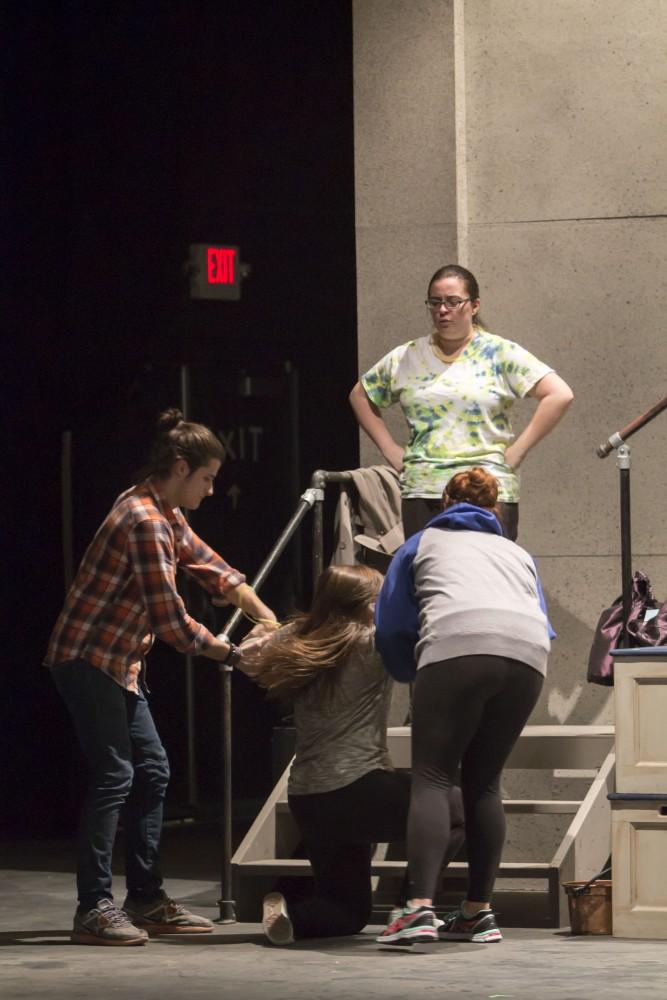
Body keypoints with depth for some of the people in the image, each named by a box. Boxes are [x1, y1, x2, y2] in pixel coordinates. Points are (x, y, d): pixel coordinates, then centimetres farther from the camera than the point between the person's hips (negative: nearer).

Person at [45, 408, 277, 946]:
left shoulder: (165, 514, 11)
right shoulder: (145, 521, -22)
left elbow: (210, 566, 20)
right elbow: (171, 622, -22)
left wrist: (269, 619, 11)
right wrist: (231, 654, -10)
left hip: (119, 663, 11)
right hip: (87, 659, -11)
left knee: (151, 772, 11)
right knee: (114, 775, -14)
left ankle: (147, 900, 16)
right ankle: (94, 909, -14)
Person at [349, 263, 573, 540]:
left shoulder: (501, 354, 1)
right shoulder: (406, 358, 12)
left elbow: (559, 395, -6)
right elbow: (360, 395, 25)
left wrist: (517, 451, -8)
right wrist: (390, 450, 13)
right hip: (421, 494, 3)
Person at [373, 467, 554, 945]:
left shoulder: (423, 543, 29)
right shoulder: (518, 554, 37)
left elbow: (390, 627, 24)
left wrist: (414, 673, 42)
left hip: (456, 643, -3)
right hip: (528, 653, 4)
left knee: (433, 779, -6)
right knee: (483, 782, 14)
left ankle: (421, 907, -23)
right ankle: (480, 911, 12)